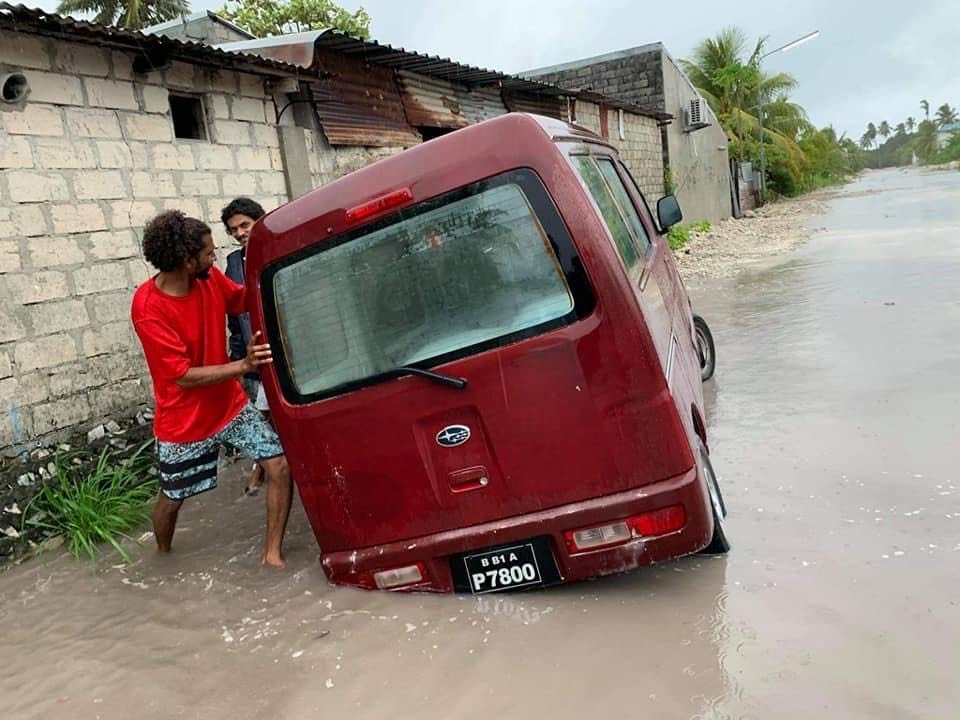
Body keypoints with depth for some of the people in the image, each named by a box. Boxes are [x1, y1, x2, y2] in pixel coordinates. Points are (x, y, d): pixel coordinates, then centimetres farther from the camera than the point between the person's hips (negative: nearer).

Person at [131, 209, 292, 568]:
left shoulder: (211, 279, -9)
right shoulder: (148, 308, -25)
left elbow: (245, 299, 13)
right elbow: (185, 376, -25)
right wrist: (244, 366, -35)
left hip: (230, 405, 4)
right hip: (184, 421, -4)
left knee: (281, 467, -9)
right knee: (171, 498, 16)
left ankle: (272, 553, 7)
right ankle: (162, 555, 48)